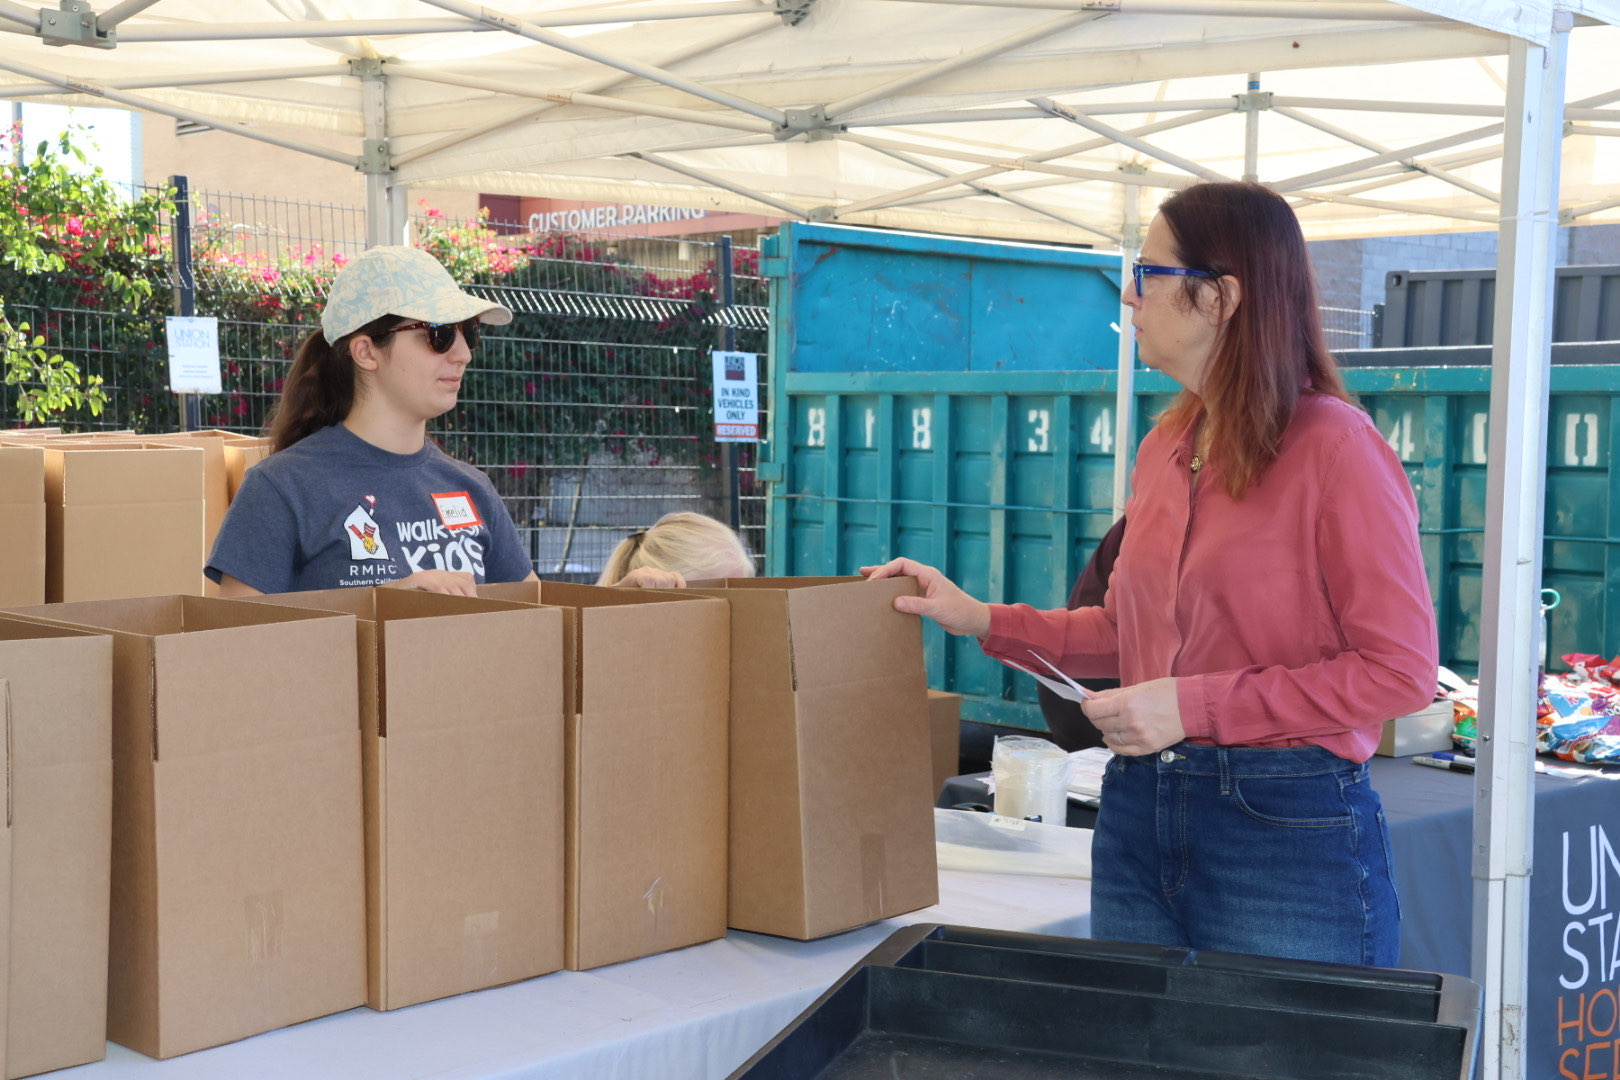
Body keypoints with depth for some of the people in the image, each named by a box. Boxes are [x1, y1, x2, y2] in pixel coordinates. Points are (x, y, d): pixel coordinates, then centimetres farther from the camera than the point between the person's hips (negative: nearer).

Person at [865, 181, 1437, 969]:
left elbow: (1399, 668, -15)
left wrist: (1196, 705, -18)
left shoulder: (1334, 447, -12)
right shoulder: (1165, 445, 11)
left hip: (1288, 825, -7)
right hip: (1140, 809, 7)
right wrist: (982, 620, 10)